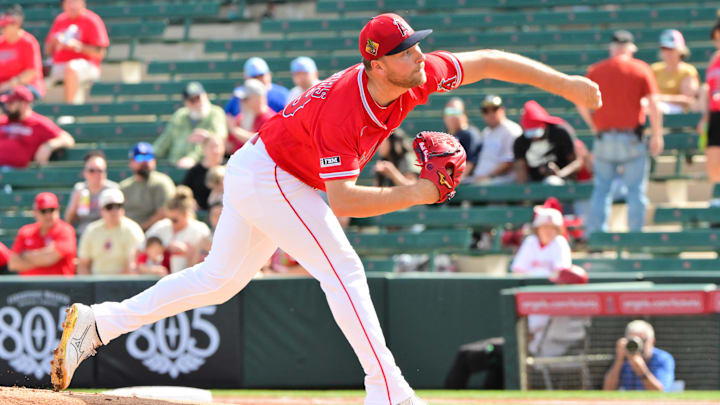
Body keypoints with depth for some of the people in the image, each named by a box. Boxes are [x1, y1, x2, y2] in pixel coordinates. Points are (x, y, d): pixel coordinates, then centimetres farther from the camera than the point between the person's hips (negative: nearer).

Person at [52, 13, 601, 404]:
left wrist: (564, 83, -6)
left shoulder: (416, 76, -12)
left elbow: (486, 62, -4)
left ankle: (99, 322, 18)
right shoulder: (343, 109, -33)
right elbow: (341, 200, -32)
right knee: (343, 270, -13)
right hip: (268, 176, -9)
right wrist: (414, 195, -35)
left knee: (222, 278, 16)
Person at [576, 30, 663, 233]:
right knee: (636, 190, 2)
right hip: (632, 138, -2)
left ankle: (595, 234, 2)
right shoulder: (641, 69, 0)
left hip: (604, 138, 2)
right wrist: (656, 136, 0)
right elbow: (653, 105, -5)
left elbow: (582, 105, 4)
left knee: (601, 190, 7)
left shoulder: (595, 70, 6)